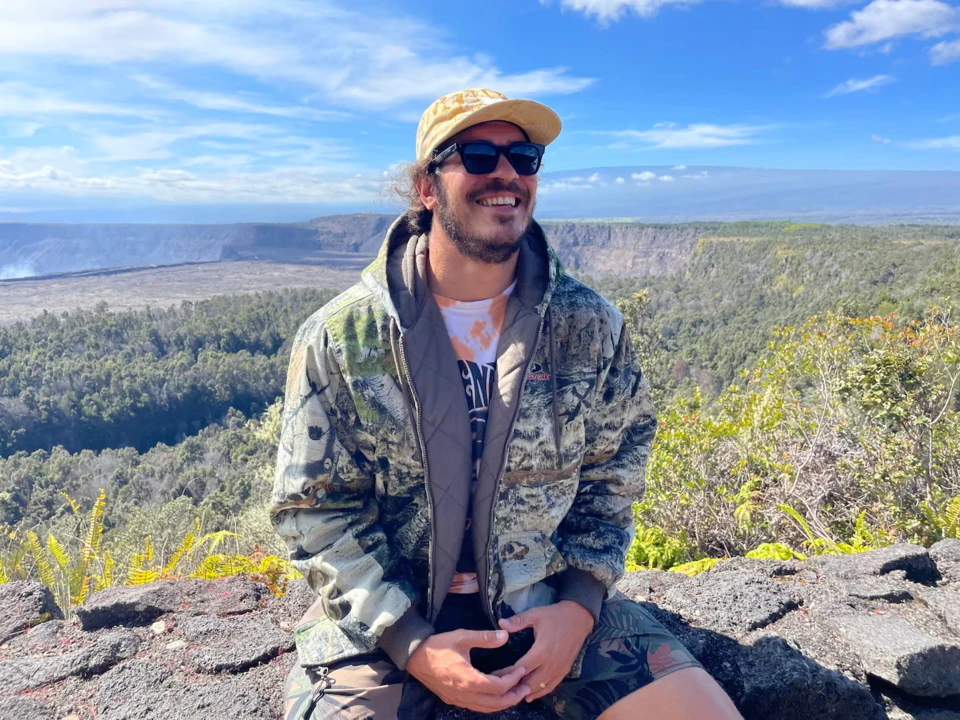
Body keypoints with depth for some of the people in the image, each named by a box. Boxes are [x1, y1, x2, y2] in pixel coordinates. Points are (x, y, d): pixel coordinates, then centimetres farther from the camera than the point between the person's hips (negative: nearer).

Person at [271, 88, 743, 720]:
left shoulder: (591, 327, -3)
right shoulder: (338, 338, -8)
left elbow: (612, 478, 5)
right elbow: (315, 508, -6)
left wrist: (579, 604, -7)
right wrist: (412, 643, -14)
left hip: (550, 603, 2)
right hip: (385, 621, 0)